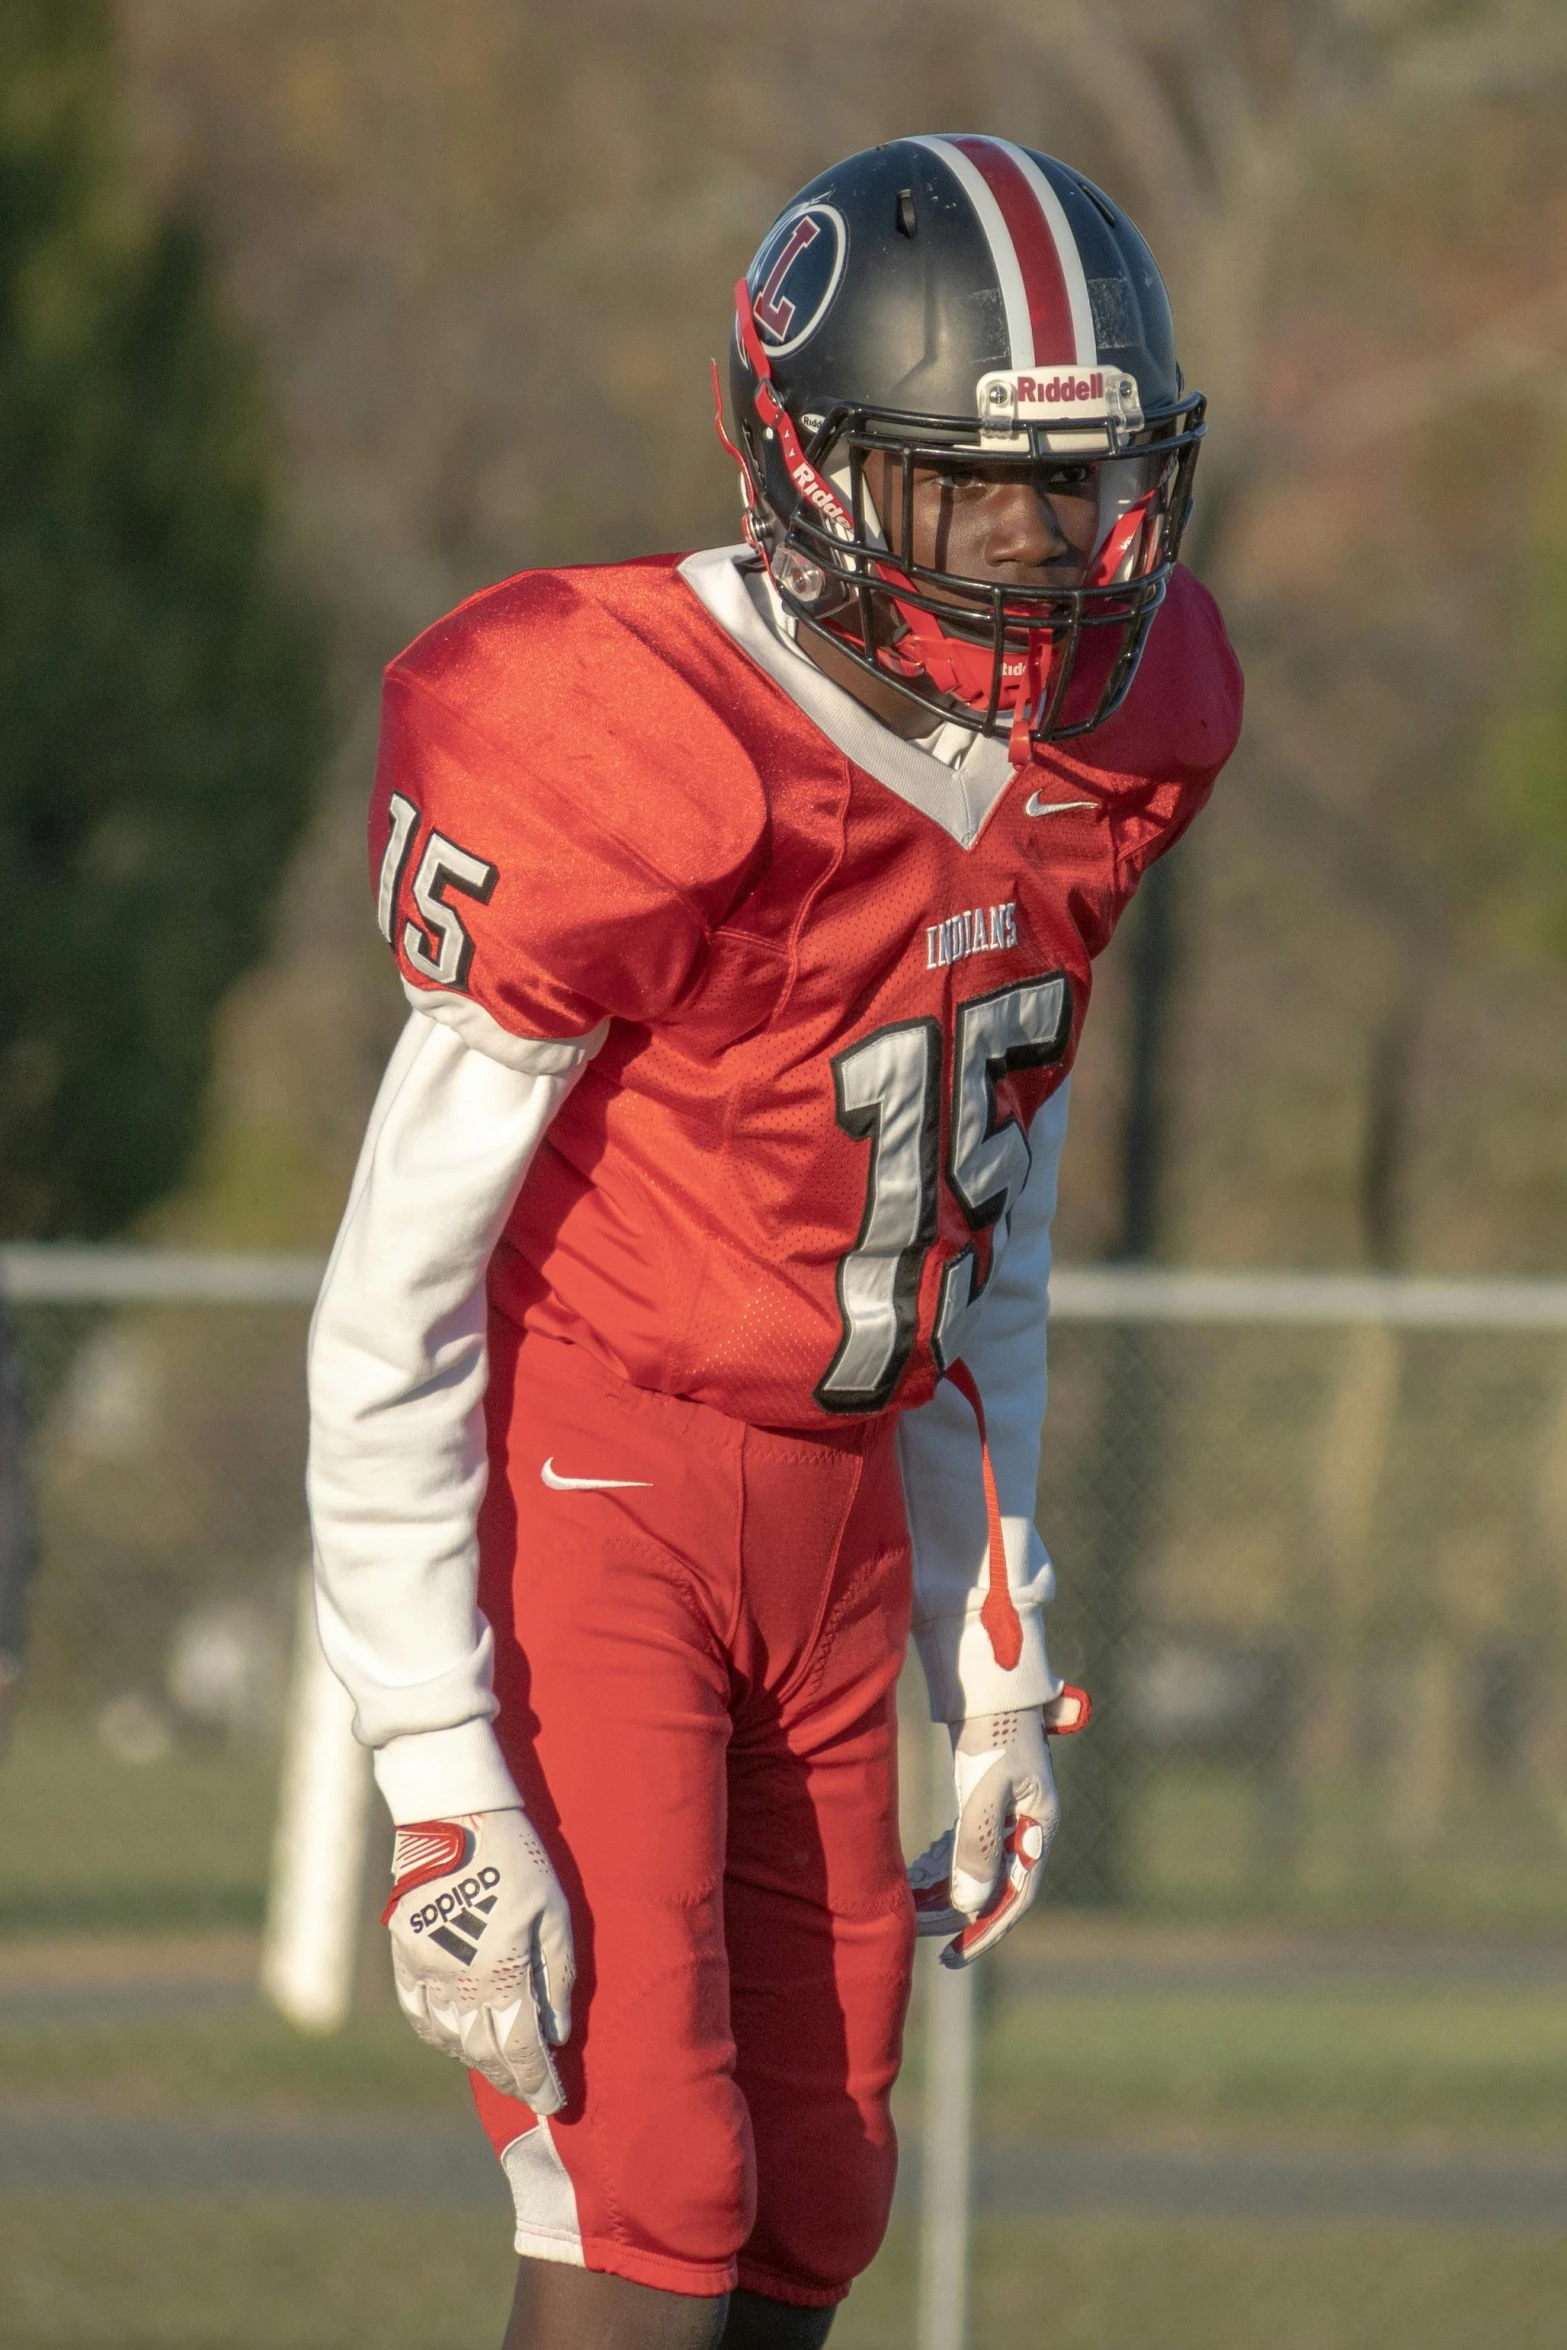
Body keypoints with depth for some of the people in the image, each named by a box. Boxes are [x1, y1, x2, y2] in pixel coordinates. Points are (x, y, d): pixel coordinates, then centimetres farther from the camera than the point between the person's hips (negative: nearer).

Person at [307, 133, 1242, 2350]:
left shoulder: (1091, 753, 2)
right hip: (580, 1492, -8)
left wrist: (996, 1649, 16)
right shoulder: (650, 785, -21)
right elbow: (395, 1300, -18)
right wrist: (445, 1786, -21)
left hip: (834, 1510, 8)